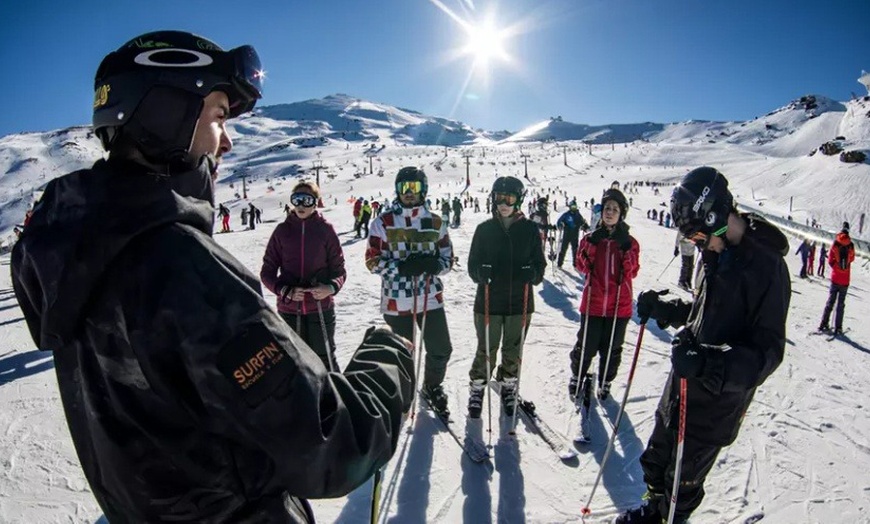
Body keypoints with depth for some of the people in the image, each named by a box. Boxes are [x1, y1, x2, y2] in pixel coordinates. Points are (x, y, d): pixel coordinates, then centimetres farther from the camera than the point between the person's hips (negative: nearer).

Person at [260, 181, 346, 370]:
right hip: (288, 310, 2)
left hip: (321, 308, -2)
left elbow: (339, 269, 1)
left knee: (325, 359, 6)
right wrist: (286, 291, -14)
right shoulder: (282, 230, 1)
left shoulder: (325, 229, -3)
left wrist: (331, 287, -19)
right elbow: (267, 271, 3)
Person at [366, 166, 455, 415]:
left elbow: (447, 259, 7)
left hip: (431, 298, 2)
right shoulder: (383, 222, -3)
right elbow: (372, 260, -4)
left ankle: (432, 387, 39)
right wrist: (402, 267, -21)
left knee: (441, 349, 11)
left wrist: (432, 265, -17)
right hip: (397, 301, -2)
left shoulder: (435, 222, 3)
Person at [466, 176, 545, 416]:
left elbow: (540, 263, 4)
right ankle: (477, 387, 27)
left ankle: (508, 386, 37)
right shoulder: (484, 229, 0)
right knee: (486, 350, 5)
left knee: (513, 351, 15)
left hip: (520, 302, 1)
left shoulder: (530, 229, 1)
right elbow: (473, 265, 1)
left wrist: (532, 274, -18)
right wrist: (481, 273, -21)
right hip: (488, 301, -1)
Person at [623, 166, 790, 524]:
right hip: (683, 384, 8)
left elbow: (768, 350, -24)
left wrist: (712, 363, -38)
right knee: (656, 460, 25)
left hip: (717, 402, -7)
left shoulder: (766, 264, -22)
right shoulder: (718, 253, 3)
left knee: (683, 479, 14)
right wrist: (661, 308, 1)